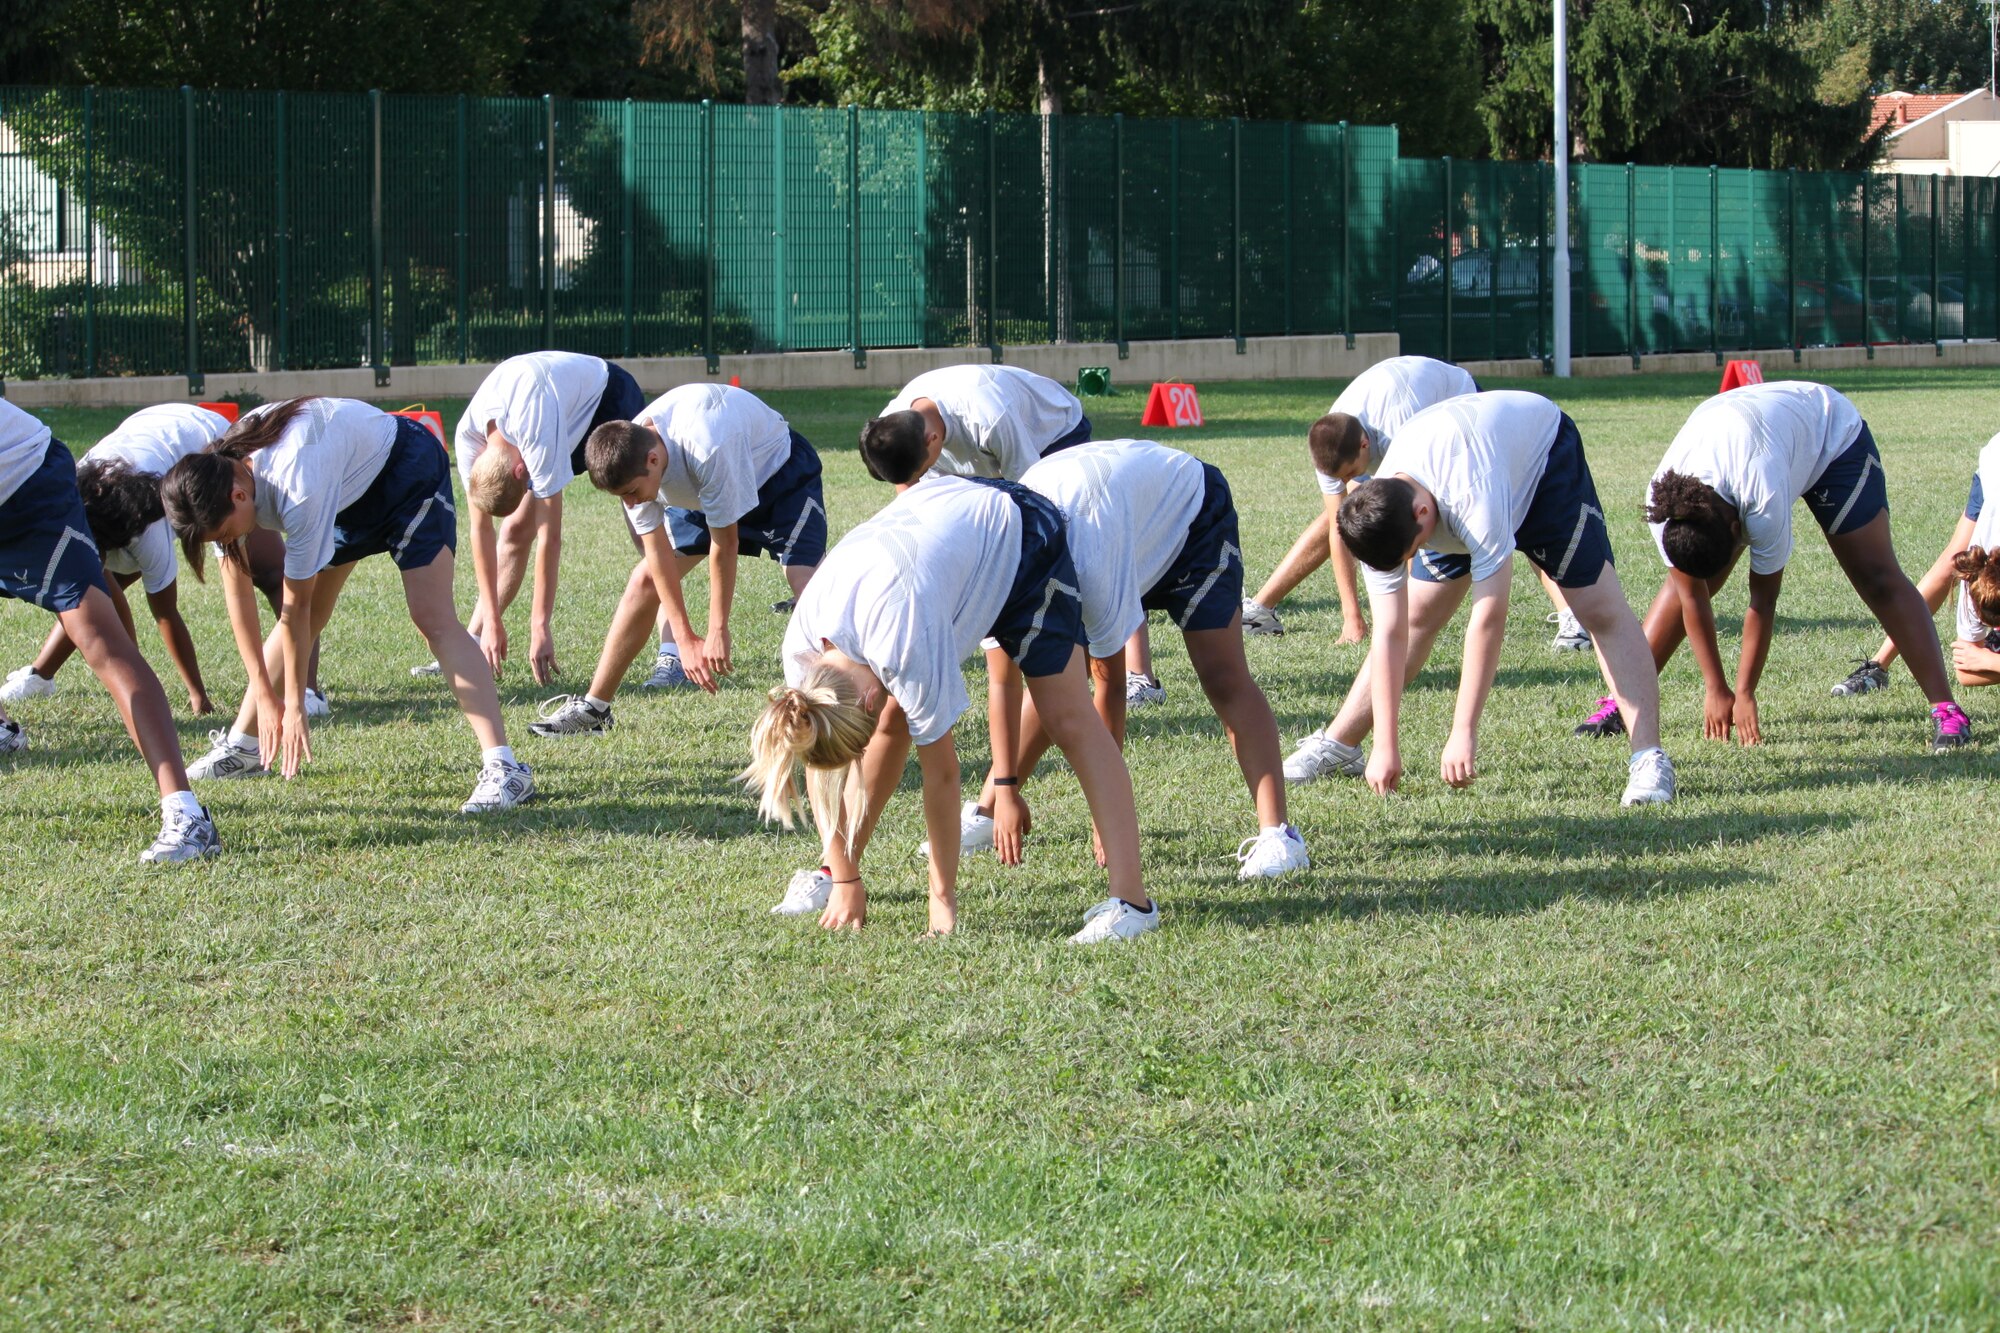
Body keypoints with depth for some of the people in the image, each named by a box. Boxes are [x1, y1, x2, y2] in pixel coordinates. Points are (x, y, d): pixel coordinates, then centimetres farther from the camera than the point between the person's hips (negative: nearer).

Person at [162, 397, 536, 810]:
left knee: (433, 619, -19)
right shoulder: (216, 479, -19)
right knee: (307, 617, 7)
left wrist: (294, 707, -20)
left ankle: (503, 768, -28)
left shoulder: (296, 487, -40)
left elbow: (296, 605, -30)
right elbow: (236, 584, -12)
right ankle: (242, 746, 22)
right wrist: (264, 695, -13)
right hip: (348, 491, 8)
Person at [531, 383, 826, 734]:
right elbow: (657, 551, -16)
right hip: (706, 492, 6)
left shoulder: (706, 449, -43)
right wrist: (685, 640, -17)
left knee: (804, 579, -25)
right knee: (645, 580, 0)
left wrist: (717, 632, -23)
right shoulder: (629, 458, -23)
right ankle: (593, 708, 9)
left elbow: (724, 544, -32)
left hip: (780, 471, -6)